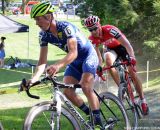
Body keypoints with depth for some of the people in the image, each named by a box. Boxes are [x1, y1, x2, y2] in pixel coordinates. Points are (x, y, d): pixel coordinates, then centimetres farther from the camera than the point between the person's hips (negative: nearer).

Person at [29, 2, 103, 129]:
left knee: (86, 87, -25)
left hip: (88, 56, -7)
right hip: (74, 61, 7)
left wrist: (58, 65, -62)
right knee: (67, 91, -8)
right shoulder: (44, 34, -12)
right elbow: (42, 61, -13)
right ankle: (90, 114, 12)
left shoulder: (66, 27, -32)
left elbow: (73, 53, -44)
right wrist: (34, 78, -32)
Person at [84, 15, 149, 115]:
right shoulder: (92, 39, -22)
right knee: (108, 59, -32)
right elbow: (98, 56, -16)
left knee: (132, 72, -12)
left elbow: (126, 44, -41)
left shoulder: (109, 30, -36)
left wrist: (132, 57, -54)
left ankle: (142, 100, 1)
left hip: (122, 46, -3)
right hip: (111, 49, 3)